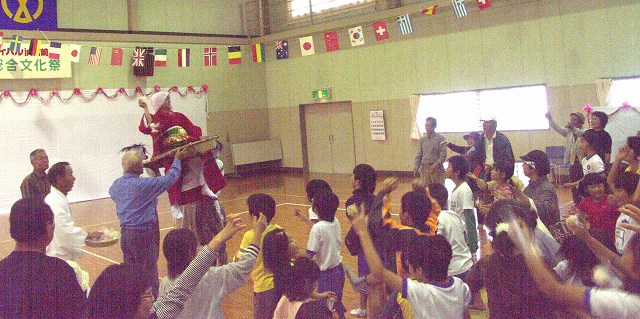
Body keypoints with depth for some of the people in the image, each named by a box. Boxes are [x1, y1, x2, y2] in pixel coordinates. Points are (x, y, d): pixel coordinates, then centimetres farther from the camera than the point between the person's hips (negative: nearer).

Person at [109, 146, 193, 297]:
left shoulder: (115, 185, 2)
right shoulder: (144, 184, -20)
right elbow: (170, 178, -13)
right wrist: (177, 159, 0)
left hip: (125, 233, 7)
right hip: (143, 234, -7)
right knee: (149, 271, 4)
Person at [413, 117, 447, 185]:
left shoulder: (440, 138, -5)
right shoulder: (423, 139, 9)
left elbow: (443, 155, -9)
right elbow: (419, 154, 12)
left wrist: (435, 165, -19)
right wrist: (416, 166, 0)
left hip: (436, 169, -4)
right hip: (424, 169, 4)